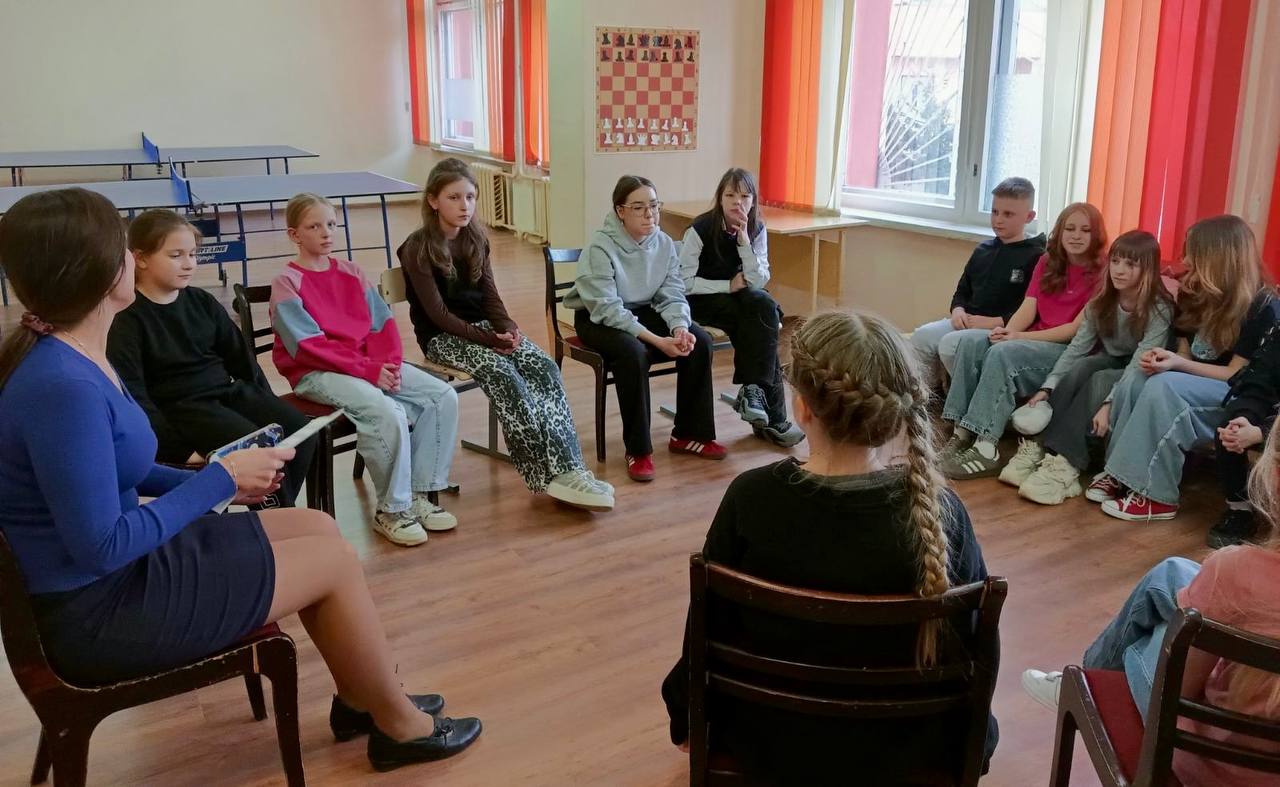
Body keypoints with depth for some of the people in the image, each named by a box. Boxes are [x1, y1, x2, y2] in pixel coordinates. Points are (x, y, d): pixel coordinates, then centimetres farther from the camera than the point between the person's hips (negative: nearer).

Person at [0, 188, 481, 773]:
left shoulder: (66, 357, 1)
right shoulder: (61, 387, -29)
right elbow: (101, 549, -27)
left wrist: (210, 482, -1)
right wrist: (219, 480, -19)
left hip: (124, 565, 9)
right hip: (98, 611, -9)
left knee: (319, 527, 12)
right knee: (336, 560, -3)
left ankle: (362, 698, 25)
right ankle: (399, 725, 17)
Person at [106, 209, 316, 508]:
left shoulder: (202, 301, 11)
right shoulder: (127, 318, -8)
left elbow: (240, 355, 18)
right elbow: (133, 394, -14)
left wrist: (265, 405, 9)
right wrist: (179, 449, -21)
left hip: (229, 391, 7)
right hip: (179, 407, -7)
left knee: (300, 431, -16)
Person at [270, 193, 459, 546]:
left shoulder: (351, 272, 14)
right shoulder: (287, 283, -5)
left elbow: (383, 322, 8)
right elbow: (310, 347, -14)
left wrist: (389, 364, -12)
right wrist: (369, 371, -20)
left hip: (373, 364, 7)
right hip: (317, 374, -6)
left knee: (443, 396, -12)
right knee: (387, 413, -33)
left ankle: (418, 493, -4)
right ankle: (391, 510, -14)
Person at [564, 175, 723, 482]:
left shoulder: (664, 243, -6)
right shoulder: (601, 247, -23)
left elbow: (672, 295, -5)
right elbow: (608, 309, -27)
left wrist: (680, 328, -28)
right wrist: (657, 341, -33)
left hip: (644, 312, 6)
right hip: (598, 318, -6)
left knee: (699, 341, -15)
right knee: (633, 352, -35)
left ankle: (689, 434, 0)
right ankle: (638, 450, -21)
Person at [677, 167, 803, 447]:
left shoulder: (757, 229, -3)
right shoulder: (701, 229, -15)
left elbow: (758, 281, -12)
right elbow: (683, 283, -17)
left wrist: (743, 238, -22)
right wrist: (729, 285, -16)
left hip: (740, 299, 5)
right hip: (702, 300, -5)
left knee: (764, 306, -29)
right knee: (764, 320, -27)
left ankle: (754, 389, -19)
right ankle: (771, 415, -24)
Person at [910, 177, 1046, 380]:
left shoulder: (1036, 257, -4)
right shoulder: (983, 251, 19)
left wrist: (994, 322, -18)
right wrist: (958, 310, 3)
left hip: (1002, 330, -7)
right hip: (968, 322, 7)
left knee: (950, 343, -29)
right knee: (921, 336, -16)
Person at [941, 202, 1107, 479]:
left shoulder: (1101, 273, -5)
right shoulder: (1047, 264, 15)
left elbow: (1078, 329, -12)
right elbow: (1027, 309, 5)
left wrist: (1020, 337, -18)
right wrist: (1007, 331, -18)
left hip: (1071, 352, -6)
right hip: (1034, 342, 6)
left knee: (1004, 353, -32)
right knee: (971, 343, -19)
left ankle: (986, 449, -37)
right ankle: (962, 433, -26)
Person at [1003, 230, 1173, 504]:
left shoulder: (1160, 309, -19)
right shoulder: (1102, 302, -2)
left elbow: (1140, 365, -30)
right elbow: (1076, 348, -8)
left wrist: (1109, 403, -42)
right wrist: (1047, 388, -20)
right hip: (1109, 365, 5)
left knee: (1099, 380, -33)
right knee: (1080, 367, -28)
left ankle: (1063, 465, -44)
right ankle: (1037, 447, -38)